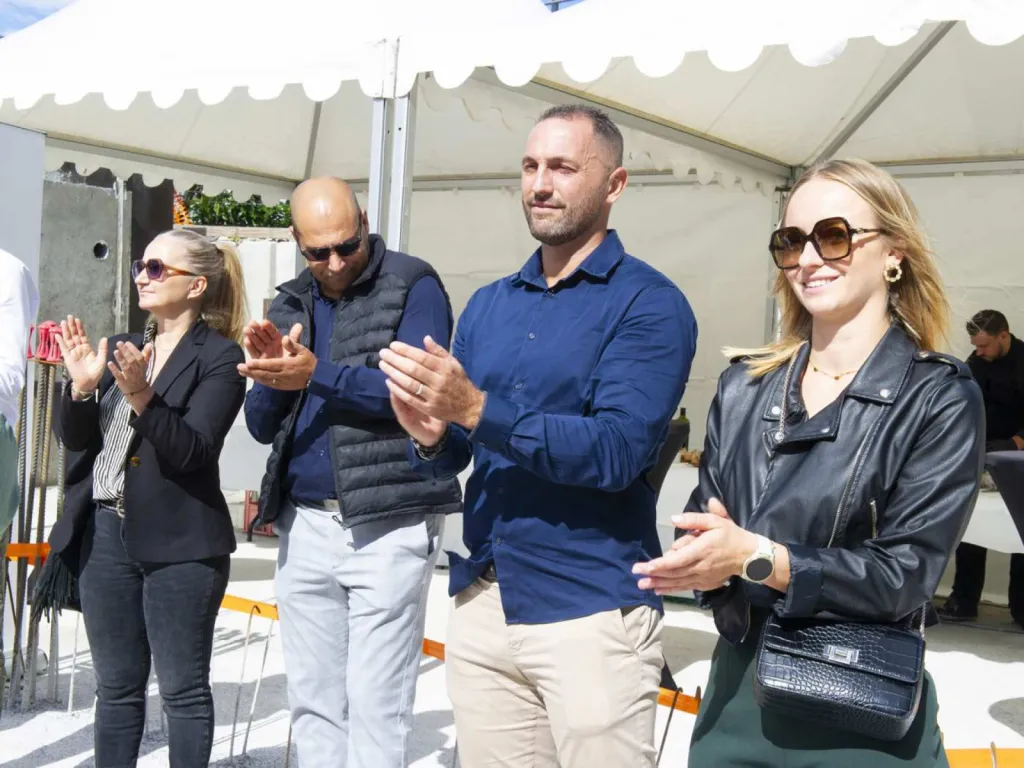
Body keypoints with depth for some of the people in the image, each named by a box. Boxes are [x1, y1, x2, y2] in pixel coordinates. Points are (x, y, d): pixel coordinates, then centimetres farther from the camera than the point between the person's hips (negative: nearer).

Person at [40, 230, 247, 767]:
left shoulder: (220, 356, -7)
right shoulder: (122, 348, 13)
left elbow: (192, 450, -16)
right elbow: (75, 439, 10)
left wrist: (141, 396, -27)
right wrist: (81, 386, -7)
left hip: (179, 542, -6)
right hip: (105, 534, 6)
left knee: (182, 688, 4)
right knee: (116, 687, 15)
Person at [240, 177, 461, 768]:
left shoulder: (413, 285, -2)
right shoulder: (289, 304, 15)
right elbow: (262, 426, 12)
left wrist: (316, 375, -20)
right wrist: (272, 374, -8)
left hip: (388, 525, -6)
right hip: (306, 525, 6)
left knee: (375, 705, -2)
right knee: (313, 699, 12)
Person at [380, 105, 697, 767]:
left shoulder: (649, 303, -9)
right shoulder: (487, 304, 10)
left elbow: (616, 453, -21)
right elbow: (451, 461, 9)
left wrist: (475, 409, -26)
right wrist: (431, 435, -14)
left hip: (590, 610, -5)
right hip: (480, 602, 6)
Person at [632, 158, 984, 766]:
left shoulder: (940, 396, -9)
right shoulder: (744, 384, 6)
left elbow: (906, 573, -14)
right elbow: (700, 525, 5)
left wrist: (757, 557, -23)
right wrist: (705, 559, -18)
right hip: (737, 688, 4)